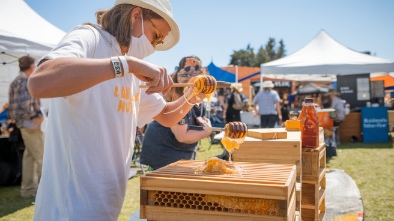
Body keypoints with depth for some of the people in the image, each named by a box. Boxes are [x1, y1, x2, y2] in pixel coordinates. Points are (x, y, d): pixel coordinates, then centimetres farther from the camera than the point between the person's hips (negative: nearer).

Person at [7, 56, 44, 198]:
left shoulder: (17, 81, 19)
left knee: (29, 156, 12)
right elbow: (24, 103, -23)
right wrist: (35, 116, -16)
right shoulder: (24, 81, -13)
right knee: (42, 155, -6)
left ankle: (28, 188, 18)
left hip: (26, 123, 10)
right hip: (30, 123, -10)